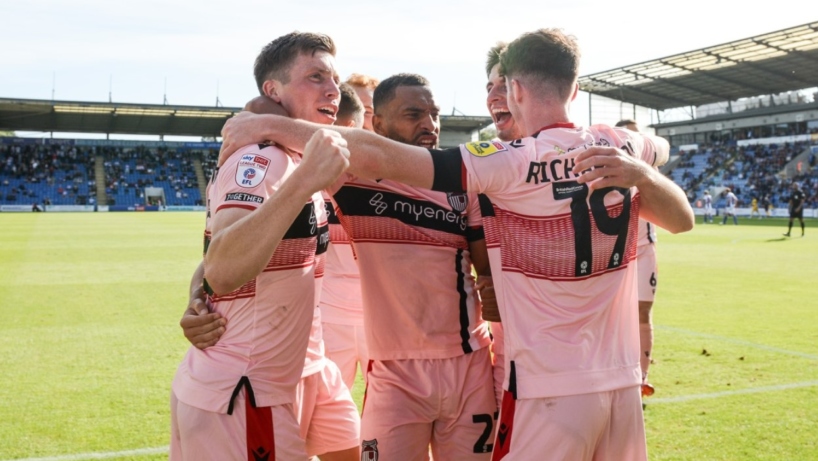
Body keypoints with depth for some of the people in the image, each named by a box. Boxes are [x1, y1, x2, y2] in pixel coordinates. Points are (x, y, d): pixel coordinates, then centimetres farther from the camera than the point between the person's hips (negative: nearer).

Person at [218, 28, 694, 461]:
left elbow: (375, 157, -22)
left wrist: (270, 125, -14)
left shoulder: (509, 162, -15)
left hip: (550, 389, -6)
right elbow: (660, 148, 29)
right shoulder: (622, 147, 2)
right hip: (623, 382, 6)